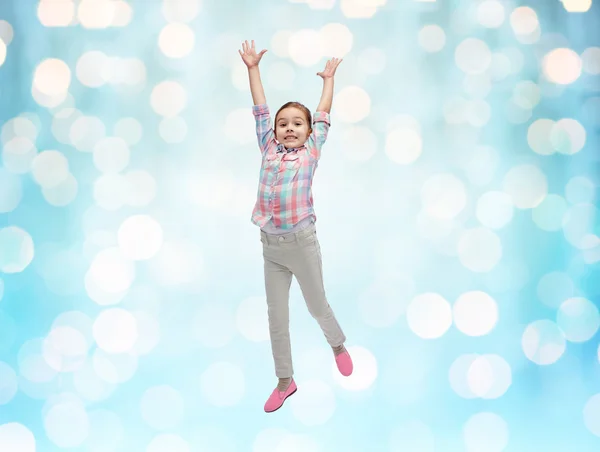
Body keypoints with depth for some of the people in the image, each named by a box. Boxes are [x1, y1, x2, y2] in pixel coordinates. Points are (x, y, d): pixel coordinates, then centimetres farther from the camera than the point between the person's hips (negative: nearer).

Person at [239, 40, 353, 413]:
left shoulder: (311, 152, 1)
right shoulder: (269, 151, 6)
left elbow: (324, 114, 10)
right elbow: (260, 111, 10)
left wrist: (329, 78, 20)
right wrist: (253, 69, 14)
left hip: (302, 242, -2)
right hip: (271, 246, 3)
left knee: (317, 305, 12)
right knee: (277, 318, 8)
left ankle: (339, 346, 42)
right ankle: (286, 380, 21)